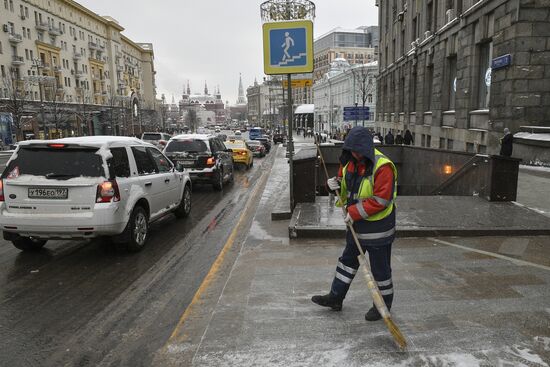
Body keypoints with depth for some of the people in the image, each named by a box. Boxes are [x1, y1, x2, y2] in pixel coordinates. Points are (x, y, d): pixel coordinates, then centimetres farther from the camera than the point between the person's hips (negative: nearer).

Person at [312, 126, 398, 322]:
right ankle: (336, 297, 33)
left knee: (380, 267, 8)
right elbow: (345, 183, 16)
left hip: (377, 227, -8)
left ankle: (384, 304, 29)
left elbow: (381, 201, -26)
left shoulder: (383, 167, -23)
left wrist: (354, 212, -23)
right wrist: (334, 183, -8)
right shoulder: (351, 162, 2)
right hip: (357, 225, 8)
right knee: (348, 260, 18)